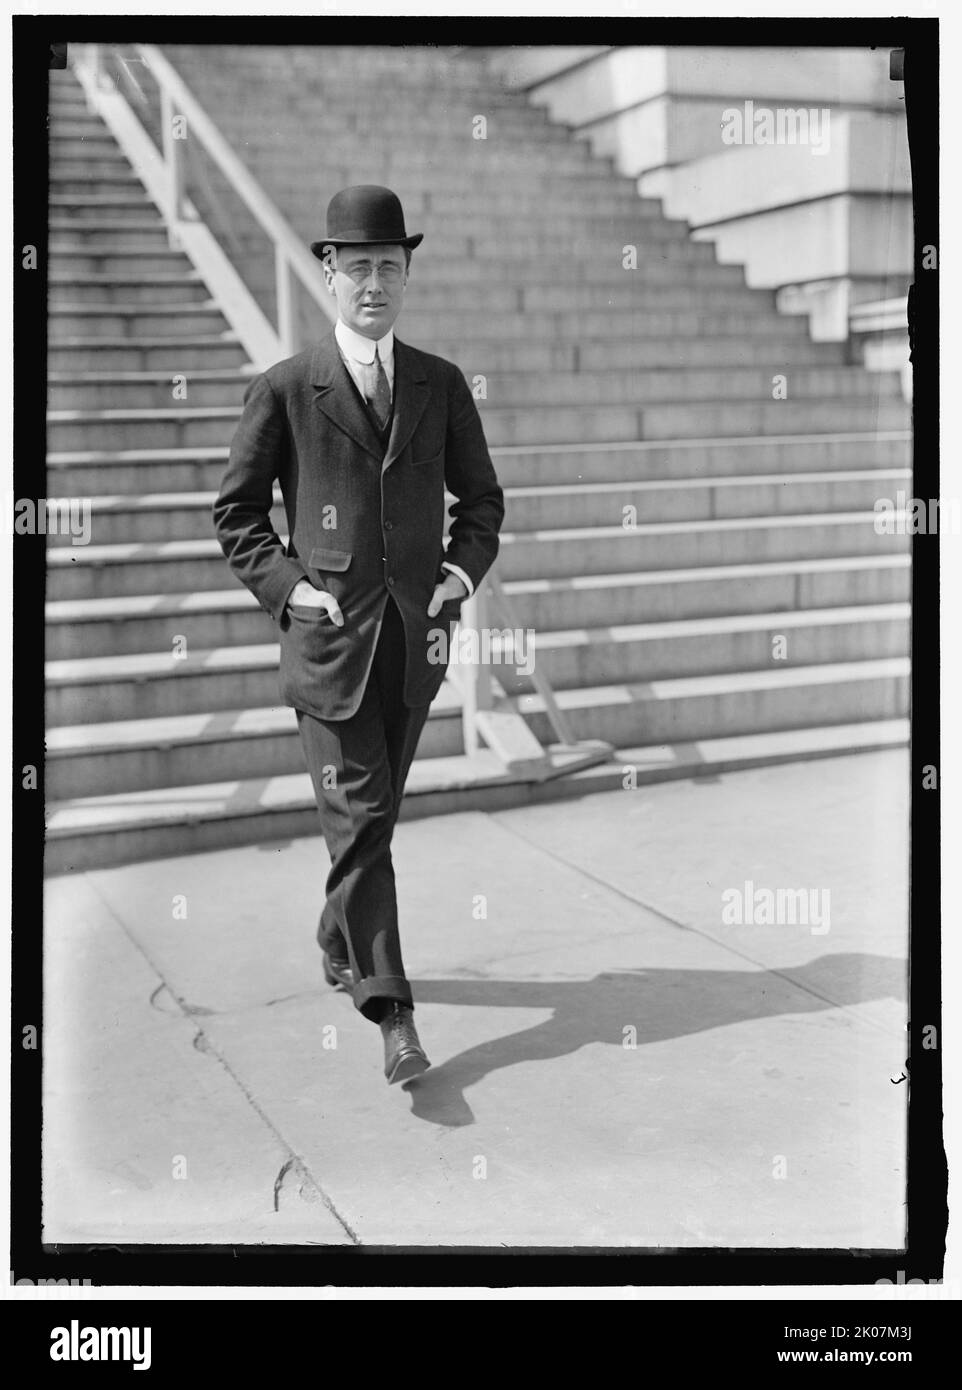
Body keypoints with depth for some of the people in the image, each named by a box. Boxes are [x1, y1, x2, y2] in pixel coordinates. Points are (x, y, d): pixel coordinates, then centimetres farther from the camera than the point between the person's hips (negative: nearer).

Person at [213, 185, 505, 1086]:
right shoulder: (283, 391, -2)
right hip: (328, 638, -3)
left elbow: (481, 497, 18)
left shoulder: (440, 386, 7)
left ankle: (339, 943, 39)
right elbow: (235, 512, 5)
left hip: (416, 638, 4)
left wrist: (465, 568, 2)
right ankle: (391, 1014, -3)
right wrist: (284, 584, -7)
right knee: (358, 822, -6)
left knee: (376, 812, 15)